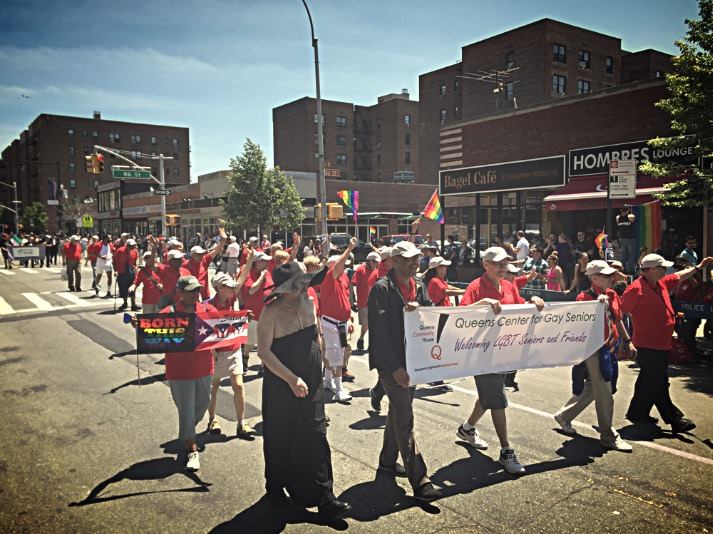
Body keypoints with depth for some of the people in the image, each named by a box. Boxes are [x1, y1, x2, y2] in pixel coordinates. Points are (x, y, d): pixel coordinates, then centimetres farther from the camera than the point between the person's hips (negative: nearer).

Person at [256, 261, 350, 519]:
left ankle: (323, 498, 9)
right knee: (280, 439, 12)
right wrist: (292, 379, -21)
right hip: (281, 386, -4)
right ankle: (275, 487, 36)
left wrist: (318, 367, 13)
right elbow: (263, 351, -19)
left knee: (316, 439, 2)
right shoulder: (272, 311, -15)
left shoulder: (308, 302, 2)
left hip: (311, 384, 4)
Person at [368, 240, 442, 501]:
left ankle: (388, 461, 36)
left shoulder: (415, 286, 9)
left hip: (410, 359, 8)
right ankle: (419, 479, 1)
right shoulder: (382, 288, -15)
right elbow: (379, 331, -19)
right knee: (405, 418, -4)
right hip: (391, 362, -8)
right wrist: (394, 366, -22)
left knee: (398, 411, 19)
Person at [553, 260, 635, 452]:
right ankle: (608, 436, 11)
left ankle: (564, 416, 34)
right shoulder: (584, 298, -15)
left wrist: (627, 341, 22)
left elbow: (618, 320, 19)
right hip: (594, 351, -8)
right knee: (605, 395, -2)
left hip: (608, 350, 8)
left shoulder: (612, 295, 8)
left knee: (591, 389, 19)